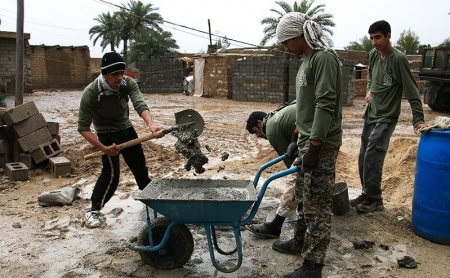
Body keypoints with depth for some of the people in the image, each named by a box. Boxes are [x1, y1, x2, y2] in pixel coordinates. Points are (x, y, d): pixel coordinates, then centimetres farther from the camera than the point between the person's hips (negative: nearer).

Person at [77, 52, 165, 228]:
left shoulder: (128, 83, -19)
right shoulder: (91, 93, -27)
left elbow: (140, 104, -35)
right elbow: (83, 128, -23)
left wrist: (151, 124, -55)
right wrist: (103, 148, -32)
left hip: (127, 129, 4)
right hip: (107, 135, -4)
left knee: (140, 167, 13)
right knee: (111, 173, -15)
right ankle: (93, 210, 2)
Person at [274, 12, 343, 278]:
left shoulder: (324, 58, -14)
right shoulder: (309, 59, 16)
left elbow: (325, 105, -22)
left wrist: (314, 147, -23)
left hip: (320, 146, -10)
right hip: (308, 141, 10)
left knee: (317, 206, -2)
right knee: (303, 198, 22)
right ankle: (301, 242, 39)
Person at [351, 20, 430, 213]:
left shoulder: (398, 59, -17)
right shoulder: (373, 55, 4)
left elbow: (412, 91, -19)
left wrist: (418, 120, -24)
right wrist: (370, 90, 6)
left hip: (386, 117, -7)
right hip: (370, 115, 7)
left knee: (372, 157, -13)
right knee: (363, 158, 10)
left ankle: (375, 200, 0)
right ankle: (367, 194, 23)